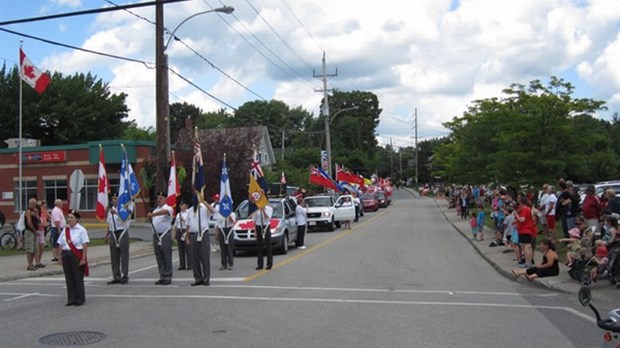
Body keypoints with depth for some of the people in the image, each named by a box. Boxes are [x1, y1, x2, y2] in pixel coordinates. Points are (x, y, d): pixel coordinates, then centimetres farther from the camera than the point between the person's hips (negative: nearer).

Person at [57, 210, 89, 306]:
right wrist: (60, 256, 3)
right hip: (66, 256, 5)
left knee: (78, 277, 1)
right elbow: (60, 244, 13)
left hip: (77, 255, -5)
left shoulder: (81, 230, -5)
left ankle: (80, 299, 9)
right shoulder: (65, 231, 12)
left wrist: (83, 258, -15)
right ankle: (71, 299, 14)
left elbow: (85, 245, -10)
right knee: (69, 277, 7)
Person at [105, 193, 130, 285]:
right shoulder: (111, 210, 17)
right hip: (113, 234, 7)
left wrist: (116, 213, -40)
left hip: (122, 232, -6)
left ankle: (125, 277, 3)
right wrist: (107, 235, 21)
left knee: (124, 255, -3)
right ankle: (116, 277, 16)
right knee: (114, 256, 8)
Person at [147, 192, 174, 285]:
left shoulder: (168, 208, -6)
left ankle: (168, 277, 2)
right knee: (159, 257, 9)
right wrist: (150, 216, 4)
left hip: (165, 235, -7)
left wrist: (152, 214, -41)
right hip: (156, 235, 7)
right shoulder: (155, 209, 18)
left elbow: (165, 211, -31)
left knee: (167, 257, -3)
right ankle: (162, 277, 15)